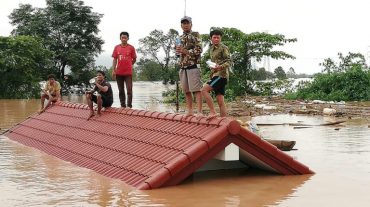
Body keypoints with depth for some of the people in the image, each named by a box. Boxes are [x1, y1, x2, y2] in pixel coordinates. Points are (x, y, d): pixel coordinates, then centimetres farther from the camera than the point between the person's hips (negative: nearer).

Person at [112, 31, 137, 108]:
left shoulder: (131, 48, -1)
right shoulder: (116, 47, 5)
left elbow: (134, 59, 7)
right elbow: (115, 59, 6)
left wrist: (128, 65, 9)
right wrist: (113, 70, 0)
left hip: (128, 72, -2)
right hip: (119, 72, 3)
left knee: (129, 90, -6)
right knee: (121, 90, 8)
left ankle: (129, 106, -1)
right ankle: (123, 105, 16)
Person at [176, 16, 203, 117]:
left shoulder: (195, 35, 0)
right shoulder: (180, 38, 19)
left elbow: (198, 50, -9)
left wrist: (185, 51, -13)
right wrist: (178, 50, 1)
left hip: (193, 66, -6)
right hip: (183, 67, 6)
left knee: (196, 89, -10)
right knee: (186, 91, 7)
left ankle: (199, 111, -13)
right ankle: (189, 111, 13)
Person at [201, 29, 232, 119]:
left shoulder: (223, 48, -4)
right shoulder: (211, 49, 21)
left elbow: (229, 62, -12)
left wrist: (220, 67, -30)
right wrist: (212, 73, 25)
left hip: (221, 75, -8)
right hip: (215, 75, 8)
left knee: (204, 90, -21)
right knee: (220, 101, 3)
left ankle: (212, 112, -20)